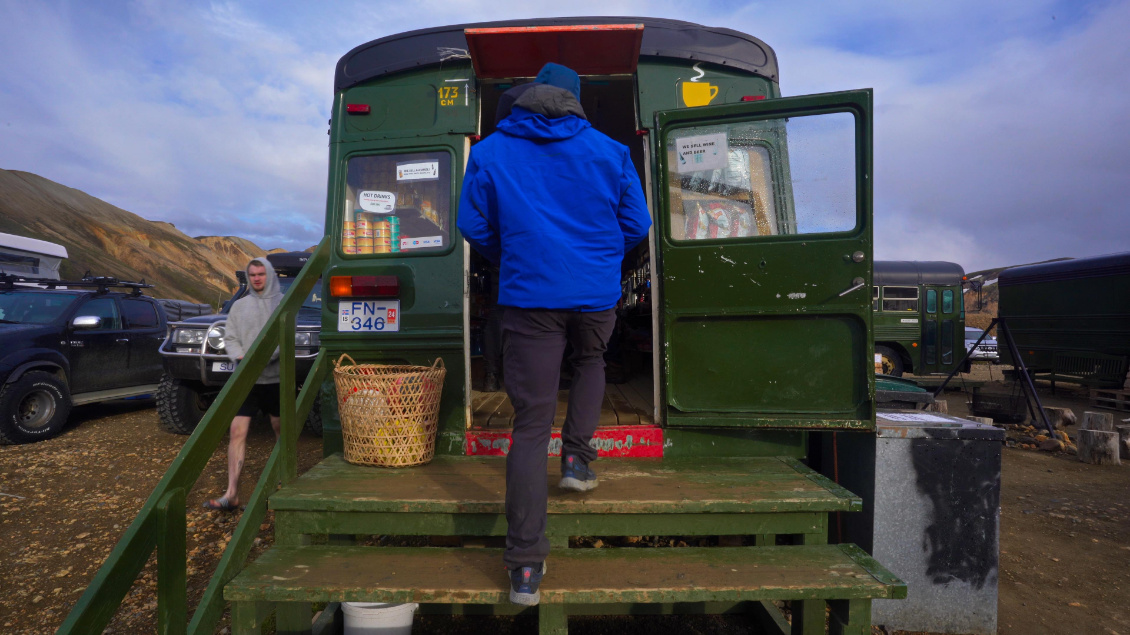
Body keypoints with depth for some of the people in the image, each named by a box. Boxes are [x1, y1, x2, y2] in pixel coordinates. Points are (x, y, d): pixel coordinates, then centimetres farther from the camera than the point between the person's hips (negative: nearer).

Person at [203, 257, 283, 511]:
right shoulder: (240, 305, 11)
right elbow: (229, 338, 8)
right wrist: (240, 357, -12)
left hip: (275, 378, -3)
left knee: (282, 432, 9)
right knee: (237, 431, -6)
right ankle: (232, 494, -3)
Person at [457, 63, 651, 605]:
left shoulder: (489, 153, 6)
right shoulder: (609, 152, 6)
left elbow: (472, 226, 7)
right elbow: (637, 225, 9)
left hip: (529, 297, -1)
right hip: (596, 294, 1)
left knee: (530, 426, 0)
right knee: (590, 361, 35)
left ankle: (525, 568, 2)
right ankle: (576, 458, 23)